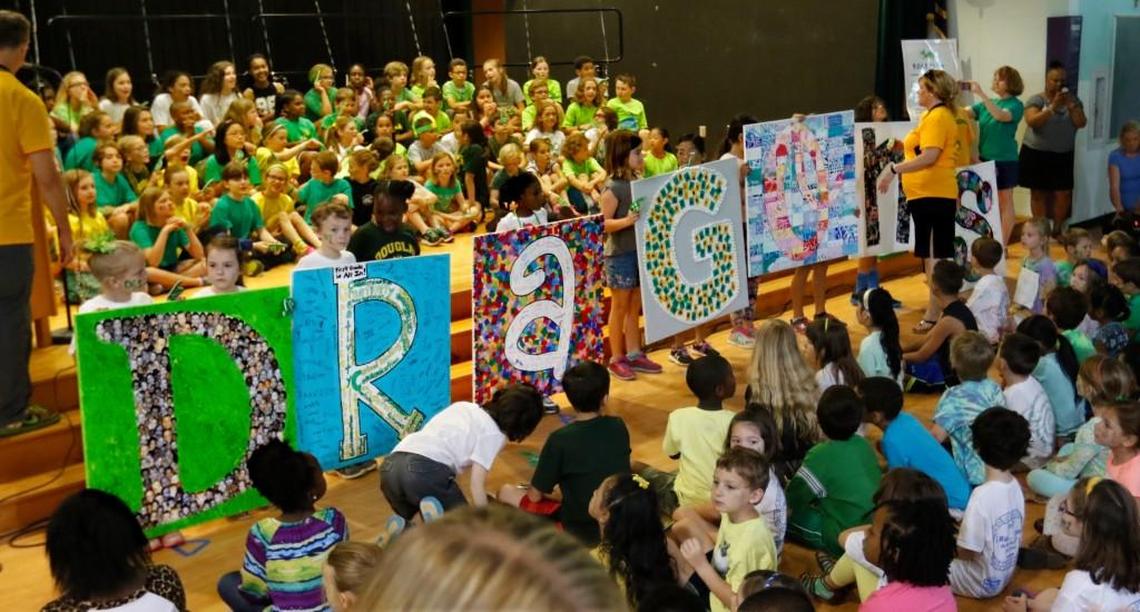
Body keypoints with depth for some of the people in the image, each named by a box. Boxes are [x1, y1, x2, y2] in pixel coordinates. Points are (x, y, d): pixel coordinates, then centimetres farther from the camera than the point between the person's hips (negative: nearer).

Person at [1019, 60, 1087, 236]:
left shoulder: (1073, 99, 7)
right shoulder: (1036, 99, -4)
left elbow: (1081, 123, -3)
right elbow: (1031, 121, -19)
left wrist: (1070, 105, -15)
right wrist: (1053, 106, -25)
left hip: (1062, 155, 2)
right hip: (1036, 154, -2)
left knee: (1062, 194, -2)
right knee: (1038, 193, 2)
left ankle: (1057, 230, 12)